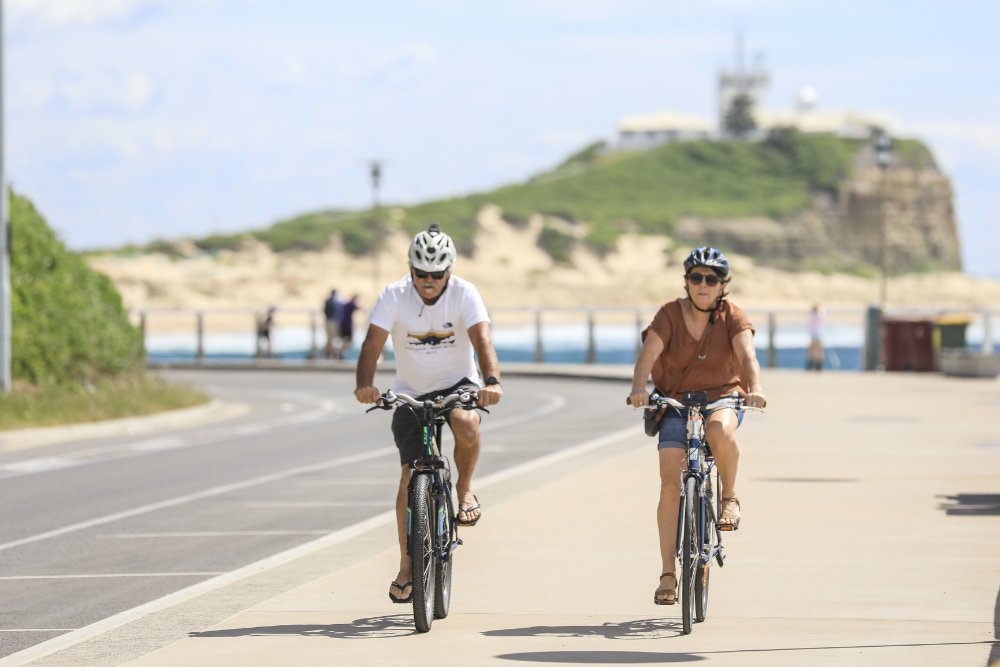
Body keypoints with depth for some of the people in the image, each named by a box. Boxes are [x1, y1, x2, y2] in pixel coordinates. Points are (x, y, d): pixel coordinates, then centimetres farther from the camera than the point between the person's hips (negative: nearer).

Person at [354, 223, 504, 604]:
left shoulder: (464, 294, -15)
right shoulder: (395, 296, -14)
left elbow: (482, 340, -28)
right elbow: (373, 343, -24)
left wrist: (492, 381, -47)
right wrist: (365, 384, -44)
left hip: (458, 384, -1)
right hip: (411, 393, 1)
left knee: (466, 424, -36)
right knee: (410, 476, -6)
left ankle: (464, 490, -7)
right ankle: (407, 566, 5)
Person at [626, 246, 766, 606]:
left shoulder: (732, 317, -6)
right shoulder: (669, 314, -7)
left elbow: (747, 355, -21)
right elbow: (648, 353, -21)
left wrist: (754, 389, -42)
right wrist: (639, 388, -41)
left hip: (722, 397, -1)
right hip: (676, 402, 1)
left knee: (720, 431, -39)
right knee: (670, 484, -13)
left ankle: (729, 497, -11)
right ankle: (668, 574, -7)